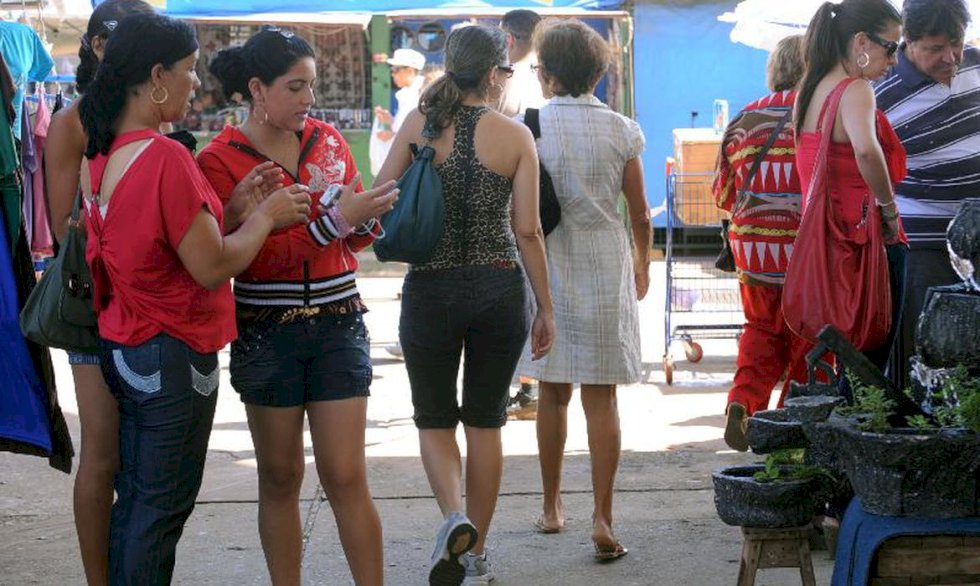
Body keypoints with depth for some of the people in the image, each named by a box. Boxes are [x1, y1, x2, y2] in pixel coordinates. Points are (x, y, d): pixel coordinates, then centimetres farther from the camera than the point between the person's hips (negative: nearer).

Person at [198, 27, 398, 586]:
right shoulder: (221, 159, -7)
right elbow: (252, 258, -16)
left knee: (347, 476, -1)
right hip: (267, 332, -2)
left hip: (338, 326, 2)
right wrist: (336, 219, -24)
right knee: (280, 477, 8)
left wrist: (369, 214, -10)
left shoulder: (328, 138, 5)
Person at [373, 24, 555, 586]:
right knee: (486, 421, 14)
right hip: (499, 288, 0)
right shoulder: (515, 134, -4)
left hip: (429, 288, 0)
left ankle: (455, 516, -13)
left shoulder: (419, 125, -2)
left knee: (435, 418, 14)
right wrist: (546, 308, 2)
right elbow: (528, 230, -5)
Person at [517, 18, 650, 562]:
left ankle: (552, 507, 24)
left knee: (552, 392, 14)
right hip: (606, 270, 0)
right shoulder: (620, 129, -2)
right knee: (601, 397, 2)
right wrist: (643, 262, 22)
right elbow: (640, 215, 4)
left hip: (546, 267, 0)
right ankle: (602, 518, -3)